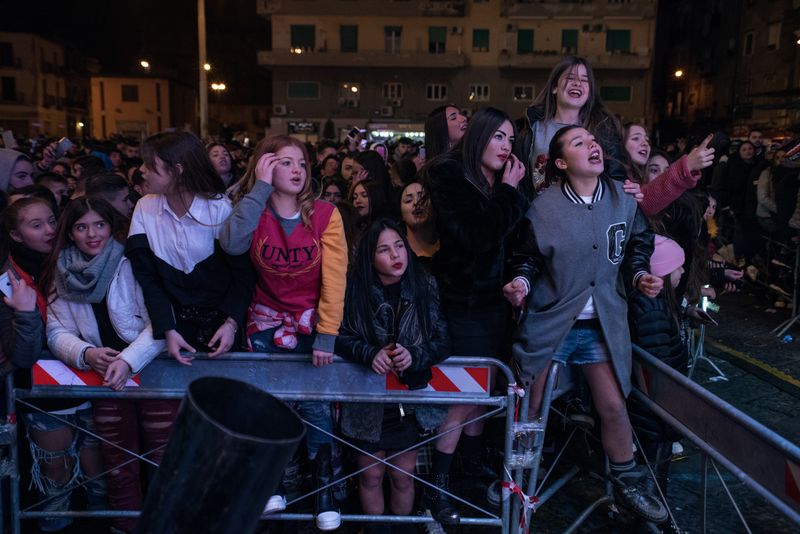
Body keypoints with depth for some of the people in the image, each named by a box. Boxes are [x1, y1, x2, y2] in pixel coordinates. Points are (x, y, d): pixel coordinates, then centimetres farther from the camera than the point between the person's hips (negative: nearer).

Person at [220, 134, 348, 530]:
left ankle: (324, 487, 12)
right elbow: (232, 244, -31)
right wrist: (260, 187, -25)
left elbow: (334, 278, -12)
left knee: (313, 401, -7)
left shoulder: (325, 214, -11)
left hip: (312, 319, -1)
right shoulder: (253, 211, -7)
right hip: (267, 321, 2)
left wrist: (326, 335, -16)